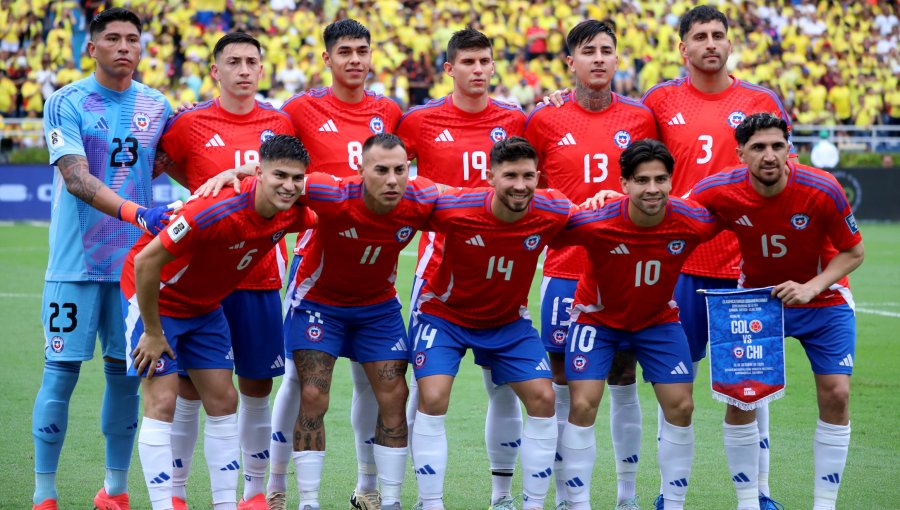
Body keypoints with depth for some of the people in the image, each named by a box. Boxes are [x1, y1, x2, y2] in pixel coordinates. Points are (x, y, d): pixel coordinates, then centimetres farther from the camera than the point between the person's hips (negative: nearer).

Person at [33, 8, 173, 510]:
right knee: (62, 372, -4)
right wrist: (135, 212, -31)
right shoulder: (66, 103, -6)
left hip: (134, 261, 4)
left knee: (125, 372, 7)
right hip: (76, 262, -4)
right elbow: (76, 179, -18)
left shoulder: (157, 107, 8)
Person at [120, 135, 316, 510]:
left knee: (223, 401, 4)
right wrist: (152, 333, -23)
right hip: (156, 298, -7)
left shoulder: (292, 214, -15)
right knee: (162, 401, -11)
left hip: (205, 306, 7)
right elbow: (145, 261, -31)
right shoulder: (217, 211, -36)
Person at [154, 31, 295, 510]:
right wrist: (207, 189, 2)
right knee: (189, 385, 0)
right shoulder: (190, 124, -2)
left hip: (261, 275, 2)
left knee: (257, 386, 7)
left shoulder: (280, 124, 5)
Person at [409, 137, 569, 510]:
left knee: (543, 399, -6)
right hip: (444, 313, -3)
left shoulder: (551, 213, -23)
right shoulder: (454, 208, -31)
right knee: (432, 399, -18)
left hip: (508, 320, 3)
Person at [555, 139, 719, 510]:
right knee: (582, 406, -12)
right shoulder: (594, 224, -33)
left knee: (680, 407, -4)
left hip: (659, 319, 2)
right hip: (597, 317, -2)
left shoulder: (693, 223, -26)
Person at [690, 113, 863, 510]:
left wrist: (812, 287, -27)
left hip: (822, 299, -1)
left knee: (836, 394, -11)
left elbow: (853, 252, -13)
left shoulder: (823, 190, -26)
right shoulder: (717, 191, -22)